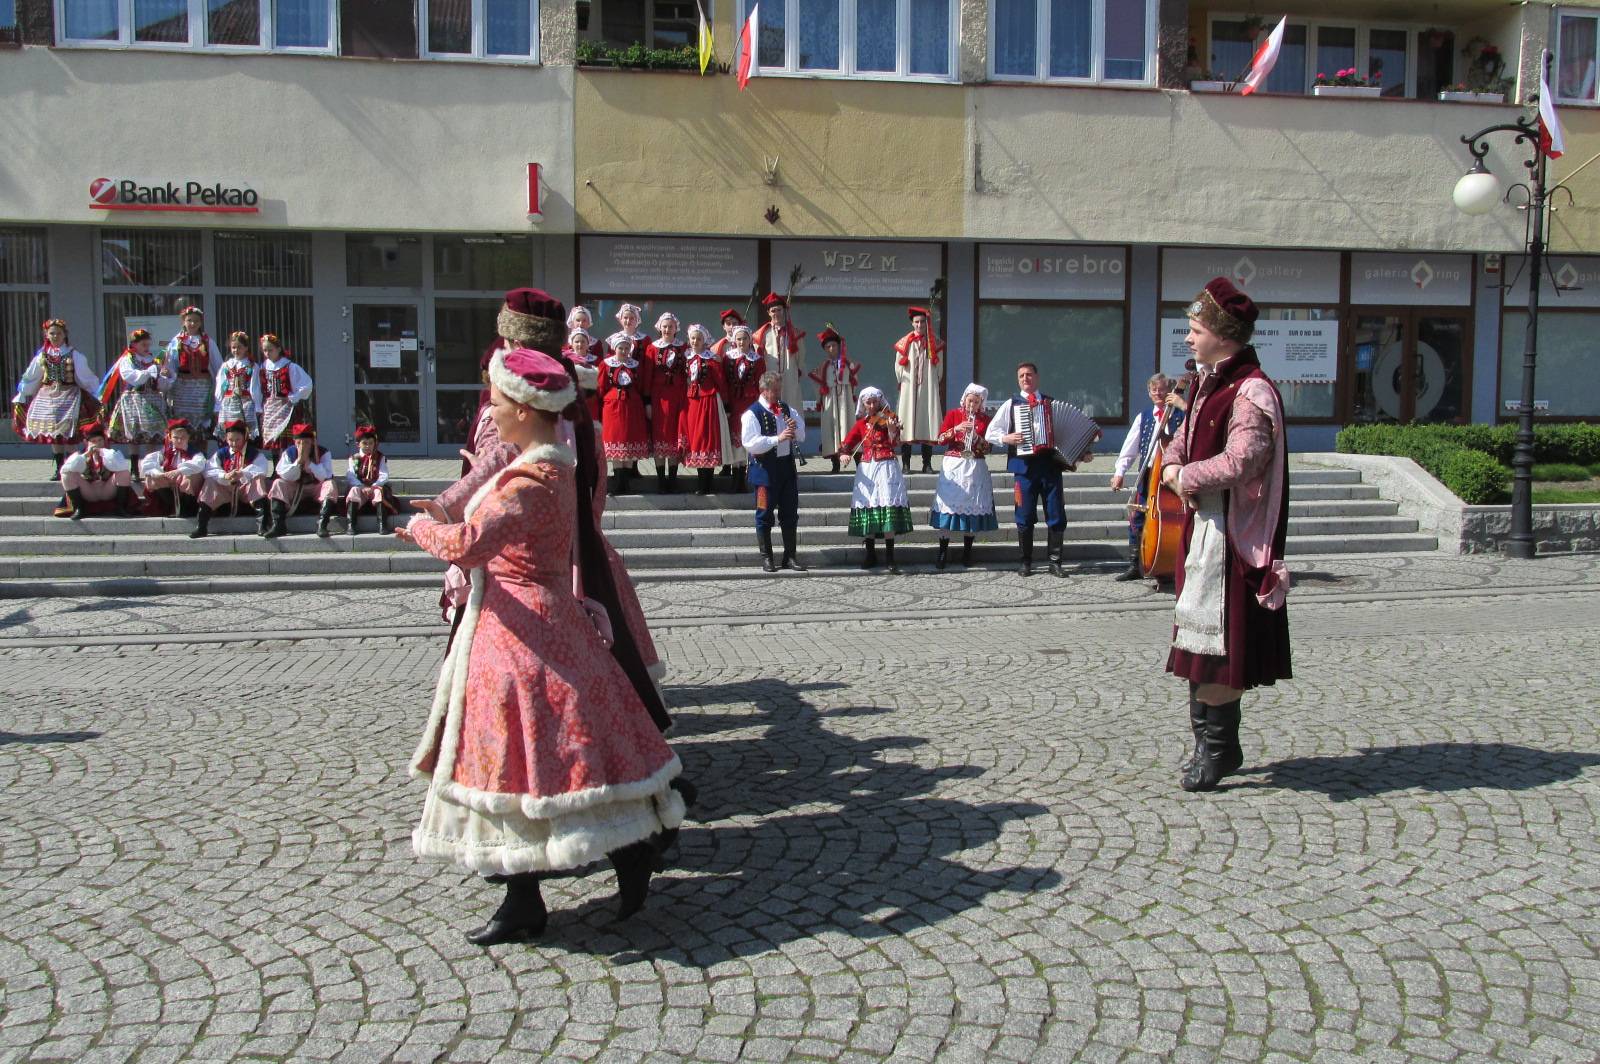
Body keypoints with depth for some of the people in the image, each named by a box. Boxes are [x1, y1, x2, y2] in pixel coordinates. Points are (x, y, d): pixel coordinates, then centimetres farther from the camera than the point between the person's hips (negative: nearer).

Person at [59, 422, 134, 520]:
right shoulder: (80, 454, 1)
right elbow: (67, 468, -20)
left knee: (124, 471, -24)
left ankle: (121, 508, -13)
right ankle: (79, 509, -11)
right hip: (89, 493, 1)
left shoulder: (111, 453, -1)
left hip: (108, 492, -1)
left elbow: (122, 466, -25)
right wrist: (86, 454, -22)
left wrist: (103, 452, -24)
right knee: (68, 473, -20)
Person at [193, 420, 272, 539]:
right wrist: (224, 476, -25)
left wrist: (243, 474, -33)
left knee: (258, 480, -30)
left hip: (247, 488, -2)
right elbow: (209, 470, -5)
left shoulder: (255, 453, 3)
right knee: (210, 483, -23)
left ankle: (262, 525, -40)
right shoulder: (221, 453, 10)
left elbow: (261, 470, -16)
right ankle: (201, 527, -29)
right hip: (225, 488, 2)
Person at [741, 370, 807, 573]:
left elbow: (801, 438, 16)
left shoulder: (787, 410, 12)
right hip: (765, 470, -6)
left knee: (790, 514, 9)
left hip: (787, 467, 6)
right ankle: (766, 557, 12)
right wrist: (777, 438, -26)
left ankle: (790, 556, 17)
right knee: (765, 514, 3)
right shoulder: (752, 413, -8)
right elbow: (750, 443, -20)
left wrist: (795, 428, -7)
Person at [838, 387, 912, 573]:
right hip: (866, 469, 4)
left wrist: (892, 429, -27)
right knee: (867, 508, 1)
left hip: (886, 467, -3)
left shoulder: (888, 418, 2)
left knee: (888, 508, -12)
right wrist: (845, 451, -12)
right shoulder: (861, 423, 12)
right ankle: (870, 554, 12)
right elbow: (846, 445, 9)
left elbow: (895, 444, -10)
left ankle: (890, 558, -10)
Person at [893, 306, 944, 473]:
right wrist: (904, 382, 6)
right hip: (908, 389, -1)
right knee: (906, 426, -5)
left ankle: (927, 464, 3)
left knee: (928, 424, -2)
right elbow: (898, 367, 8)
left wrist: (931, 383, 8)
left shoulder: (935, 343, 8)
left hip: (928, 389, 1)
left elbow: (938, 367, 12)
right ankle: (905, 464, -2)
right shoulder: (904, 343, 6)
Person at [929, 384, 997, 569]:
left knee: (972, 506, -1)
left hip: (975, 467, 1)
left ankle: (967, 552, 9)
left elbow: (987, 448, 3)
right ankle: (943, 552, -5)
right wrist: (956, 429, -17)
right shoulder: (953, 414, 5)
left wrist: (976, 436, -14)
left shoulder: (985, 419, 7)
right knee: (948, 504, -7)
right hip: (953, 465, -1)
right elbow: (940, 440, -3)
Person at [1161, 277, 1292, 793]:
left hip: (1230, 532, -10)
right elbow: (1186, 435, 22)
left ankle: (1217, 747, 7)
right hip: (1203, 523, 10)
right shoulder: (1209, 382, 13)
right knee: (1204, 632, 14)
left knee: (1219, 636, -4)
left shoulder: (1252, 392, -17)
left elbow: (1240, 461, -26)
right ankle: (1216, 743, 24)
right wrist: (1172, 463, 0)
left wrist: (1186, 477, -13)